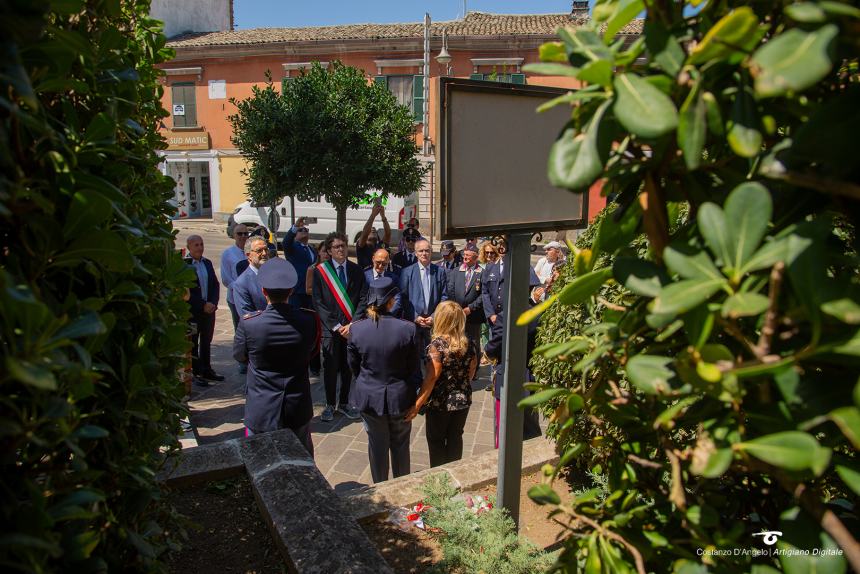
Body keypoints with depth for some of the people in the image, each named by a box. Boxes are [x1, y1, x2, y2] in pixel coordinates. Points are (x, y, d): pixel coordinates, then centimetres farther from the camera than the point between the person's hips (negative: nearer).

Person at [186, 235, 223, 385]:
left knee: (206, 341, 14)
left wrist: (212, 303, -4)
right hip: (192, 311, -6)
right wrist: (202, 305, -15)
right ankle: (195, 373, 13)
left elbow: (215, 284, 10)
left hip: (209, 309, 6)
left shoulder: (207, 263, 9)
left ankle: (207, 370, 25)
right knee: (193, 343, 5)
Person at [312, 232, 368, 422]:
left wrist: (353, 324, -9)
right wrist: (336, 326, -10)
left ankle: (344, 403, 25)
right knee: (330, 367, 6)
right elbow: (318, 302, -5)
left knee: (348, 367, 10)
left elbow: (363, 299, 2)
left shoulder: (357, 270, 5)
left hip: (352, 328, 2)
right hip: (330, 328, -2)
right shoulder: (320, 271, -2)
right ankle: (330, 404, 22)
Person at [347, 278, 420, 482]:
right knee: (400, 446, 21)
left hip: (369, 397, 1)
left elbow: (353, 365, -3)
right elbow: (413, 365, -8)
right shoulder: (408, 329, -20)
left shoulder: (356, 329, -16)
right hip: (400, 397, -1)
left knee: (377, 445, 20)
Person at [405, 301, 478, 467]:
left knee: (436, 440, 14)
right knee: (455, 438, 20)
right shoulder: (469, 344, -5)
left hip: (440, 402, -5)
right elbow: (471, 373, 5)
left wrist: (417, 405, -17)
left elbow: (431, 378, -22)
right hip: (463, 400, 5)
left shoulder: (437, 344, -20)